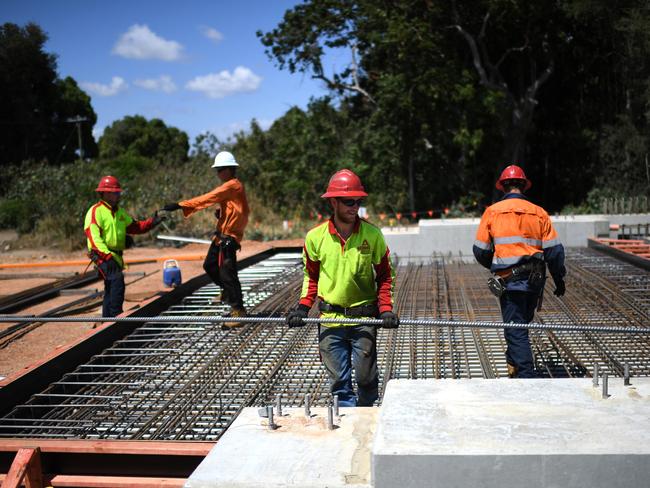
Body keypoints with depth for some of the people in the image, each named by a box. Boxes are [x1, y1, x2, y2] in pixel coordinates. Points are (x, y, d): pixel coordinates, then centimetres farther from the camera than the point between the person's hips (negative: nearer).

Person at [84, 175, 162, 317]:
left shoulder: (120, 211, 16)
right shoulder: (96, 211, -11)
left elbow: (134, 227, 17)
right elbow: (93, 236, -19)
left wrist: (151, 222, 1)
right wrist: (108, 255, -28)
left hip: (115, 255, 9)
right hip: (102, 255, -9)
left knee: (110, 288, 14)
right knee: (117, 280, -24)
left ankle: (107, 318, 23)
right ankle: (116, 316, -22)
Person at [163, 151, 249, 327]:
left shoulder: (232, 186, -15)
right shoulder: (232, 186, 15)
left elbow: (206, 199, -22)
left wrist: (180, 205, -24)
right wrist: (221, 212, 1)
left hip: (229, 236, -10)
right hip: (221, 234, 10)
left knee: (227, 273, -10)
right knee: (210, 265, 19)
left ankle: (239, 311, -5)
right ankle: (228, 291, 37)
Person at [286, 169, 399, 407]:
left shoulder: (372, 234, -5)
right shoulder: (315, 237, -2)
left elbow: (385, 275, 4)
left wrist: (386, 309, -8)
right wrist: (303, 307, 1)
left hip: (364, 318, -1)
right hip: (330, 318, 1)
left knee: (366, 377, 6)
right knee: (339, 382, 6)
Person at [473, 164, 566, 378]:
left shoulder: (492, 212, 0)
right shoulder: (539, 213, 6)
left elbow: (480, 250, 2)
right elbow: (554, 250, 3)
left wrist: (494, 267, 23)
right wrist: (559, 279, 15)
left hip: (509, 280, -4)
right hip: (535, 280, 4)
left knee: (516, 330, -1)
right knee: (521, 322, 22)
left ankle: (527, 375, -7)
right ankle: (514, 364, 31)